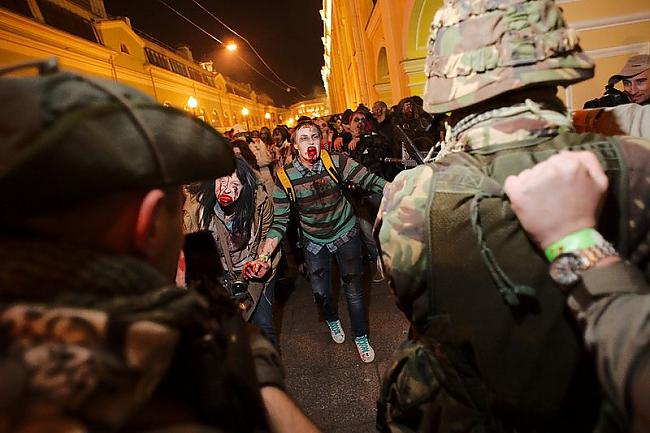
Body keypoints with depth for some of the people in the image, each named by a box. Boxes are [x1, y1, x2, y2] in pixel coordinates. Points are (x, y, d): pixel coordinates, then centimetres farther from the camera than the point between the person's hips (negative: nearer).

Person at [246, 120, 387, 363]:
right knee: (320, 293, 8)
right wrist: (264, 256, -25)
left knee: (353, 290, 2)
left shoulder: (336, 162, -18)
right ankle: (332, 320, 47)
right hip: (314, 241, 1)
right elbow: (279, 222, -15)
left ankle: (361, 337, 30)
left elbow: (371, 181, -22)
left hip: (345, 234, 0)